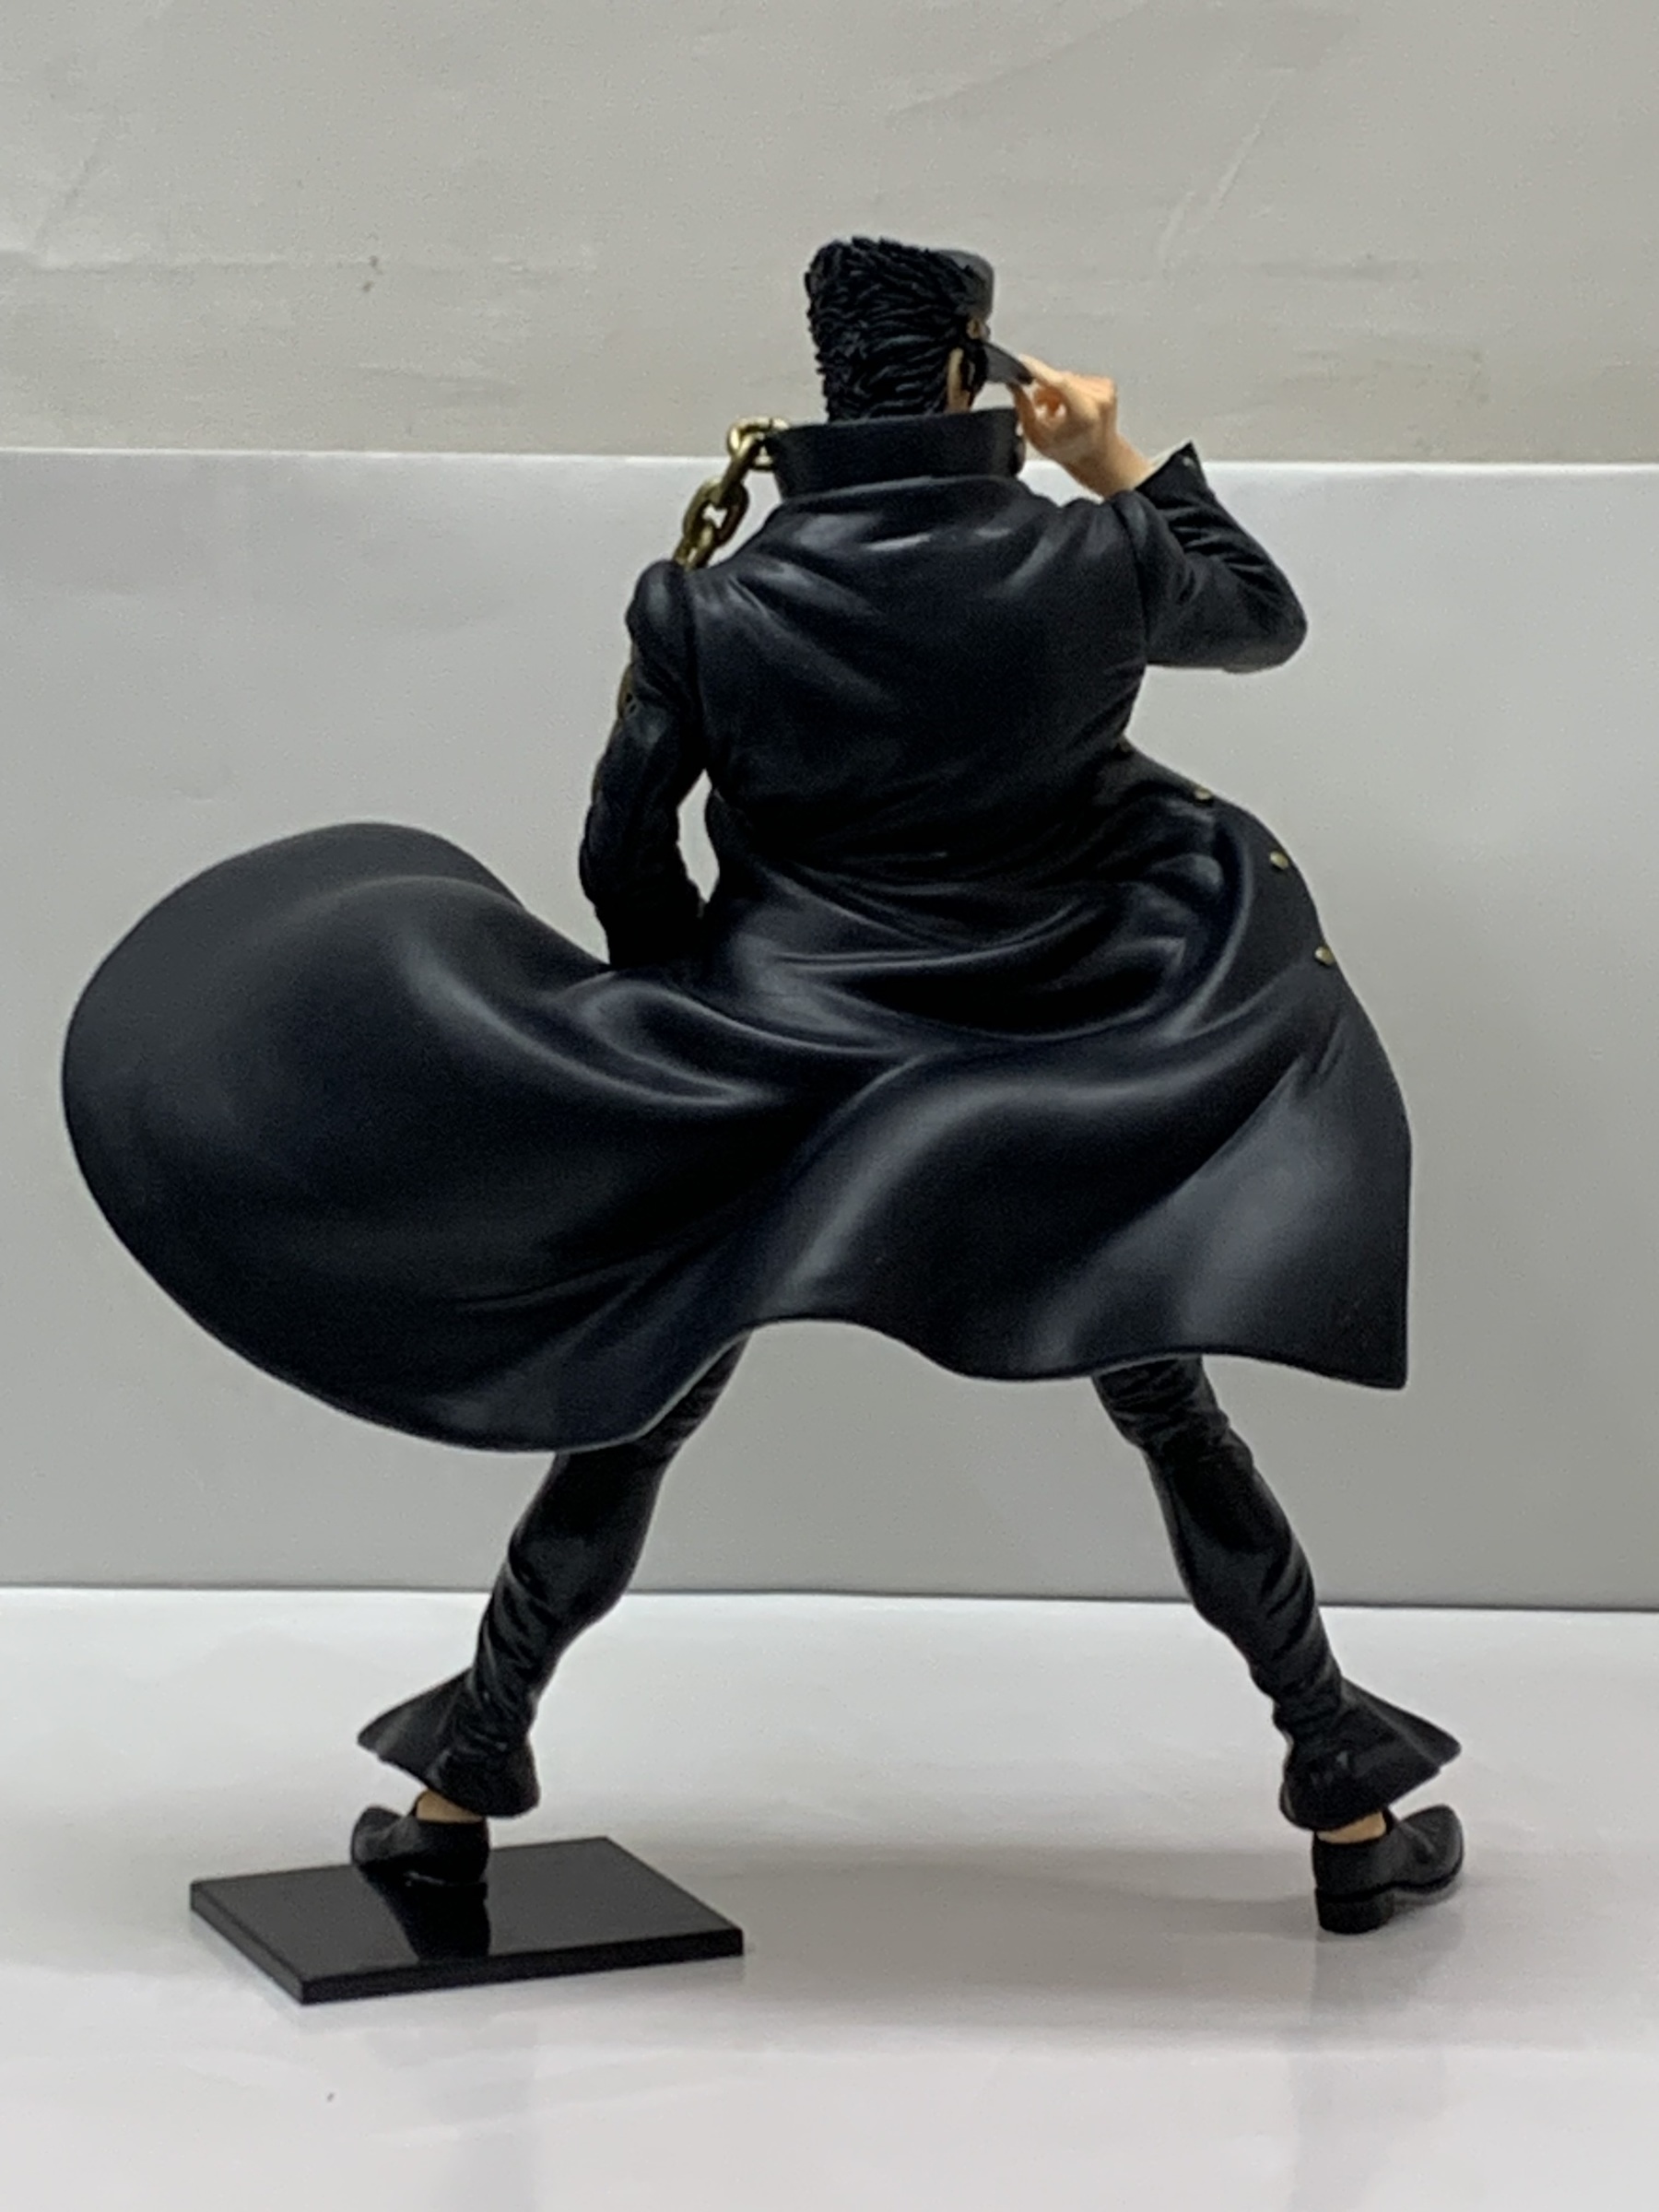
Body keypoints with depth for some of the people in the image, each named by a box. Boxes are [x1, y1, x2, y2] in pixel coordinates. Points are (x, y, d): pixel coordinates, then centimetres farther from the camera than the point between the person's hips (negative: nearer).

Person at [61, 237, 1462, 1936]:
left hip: (778, 1081, 0)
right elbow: (1266, 620, 13)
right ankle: (1349, 1807, 19)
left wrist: (713, 1020, 16)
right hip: (1056, 1105, 1)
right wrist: (1123, 472, 16)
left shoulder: (717, 608, -6)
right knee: (1170, 1411, 14)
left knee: (633, 1419, 13)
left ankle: (466, 1780, 21)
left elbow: (624, 863, -1)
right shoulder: (1088, 566, -7)